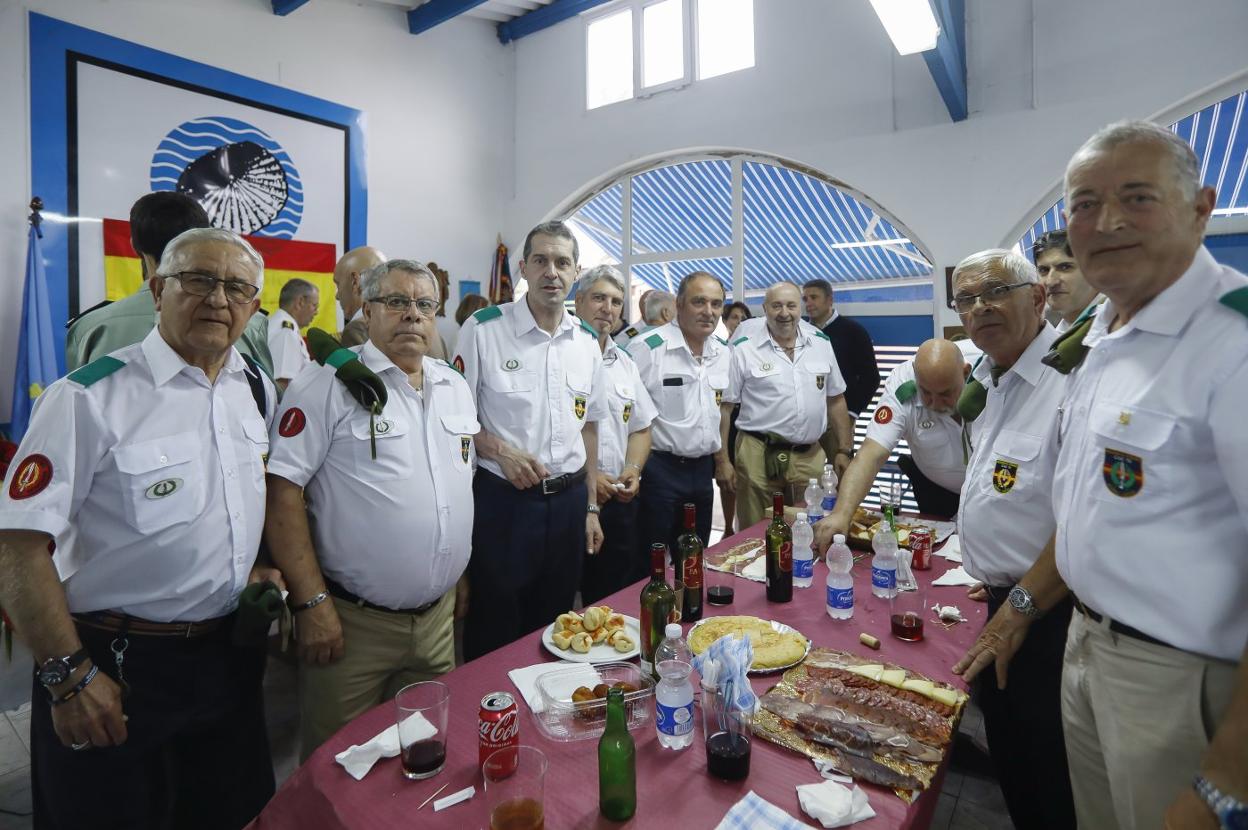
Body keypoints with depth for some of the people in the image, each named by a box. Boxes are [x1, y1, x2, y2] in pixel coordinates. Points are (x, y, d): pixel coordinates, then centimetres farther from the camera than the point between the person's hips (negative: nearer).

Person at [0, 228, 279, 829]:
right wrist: (69, 676, -17)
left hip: (229, 659, 6)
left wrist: (254, 569, 5)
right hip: (115, 669, -5)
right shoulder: (89, 398, -16)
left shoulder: (260, 392, 2)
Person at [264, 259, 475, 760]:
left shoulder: (456, 388, 9)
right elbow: (281, 492, -15)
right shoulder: (328, 386, -11)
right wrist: (311, 601, -17)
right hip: (353, 623, -5)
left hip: (438, 618, 6)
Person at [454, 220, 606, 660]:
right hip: (502, 501, -4)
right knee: (493, 631, 10)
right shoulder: (483, 328, -8)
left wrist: (591, 507, 11)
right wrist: (500, 451, -21)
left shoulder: (587, 340, 6)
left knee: (554, 623, 18)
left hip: (568, 501, 4)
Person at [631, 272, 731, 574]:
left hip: (702, 469, 6)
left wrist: (722, 460, 16)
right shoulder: (650, 348, -14)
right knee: (650, 567, 6)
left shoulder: (724, 352, 7)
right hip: (659, 469, -6)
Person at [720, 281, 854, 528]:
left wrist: (844, 450, 10)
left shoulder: (822, 345, 8)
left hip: (810, 458, 4)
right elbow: (724, 407, -2)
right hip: (758, 457, -3)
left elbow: (836, 401, 14)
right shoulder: (743, 350, -4)